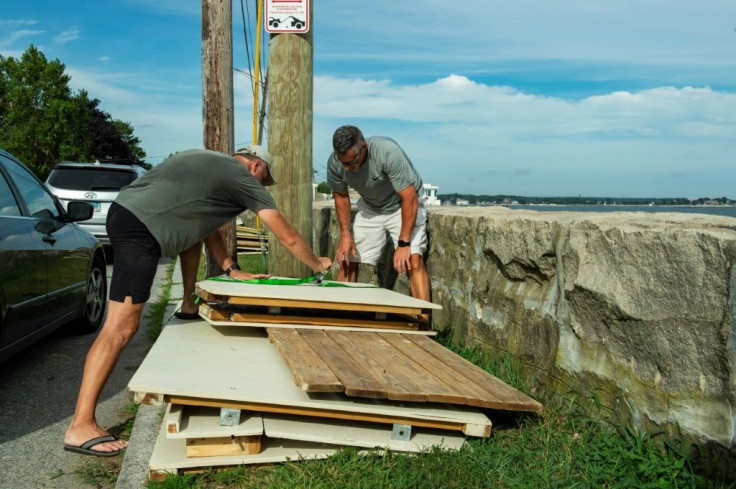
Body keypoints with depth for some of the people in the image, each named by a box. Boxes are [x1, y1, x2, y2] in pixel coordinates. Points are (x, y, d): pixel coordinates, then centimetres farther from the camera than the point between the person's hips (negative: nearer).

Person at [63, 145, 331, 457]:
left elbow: (209, 226, 31)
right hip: (140, 230, -10)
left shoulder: (211, 164, 26)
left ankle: (188, 306, 38)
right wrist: (317, 263, 23)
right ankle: (80, 428, -9)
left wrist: (231, 270, 26)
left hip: (123, 209, 10)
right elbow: (288, 237, 8)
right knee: (121, 328, -11)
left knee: (196, 229, 31)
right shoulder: (243, 178, 4)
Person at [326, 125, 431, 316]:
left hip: (403, 205, -4)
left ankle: (423, 322, -21)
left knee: (414, 259, -23)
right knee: (347, 260, -2)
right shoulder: (335, 162, -19)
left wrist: (403, 243, -32)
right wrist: (345, 234, -9)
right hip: (369, 207, 5)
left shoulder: (388, 151, -35)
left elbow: (410, 198, -32)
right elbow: (341, 196, 0)